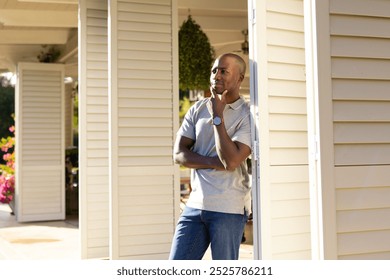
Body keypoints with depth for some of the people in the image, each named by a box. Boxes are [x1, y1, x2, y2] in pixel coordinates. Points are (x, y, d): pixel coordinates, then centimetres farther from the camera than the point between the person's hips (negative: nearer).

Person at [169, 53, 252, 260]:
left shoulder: (247, 115, -7)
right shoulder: (198, 109, 8)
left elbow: (231, 161, -19)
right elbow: (179, 154, 2)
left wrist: (218, 117, -14)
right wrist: (214, 162, -13)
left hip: (229, 209, -5)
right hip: (195, 204, 5)